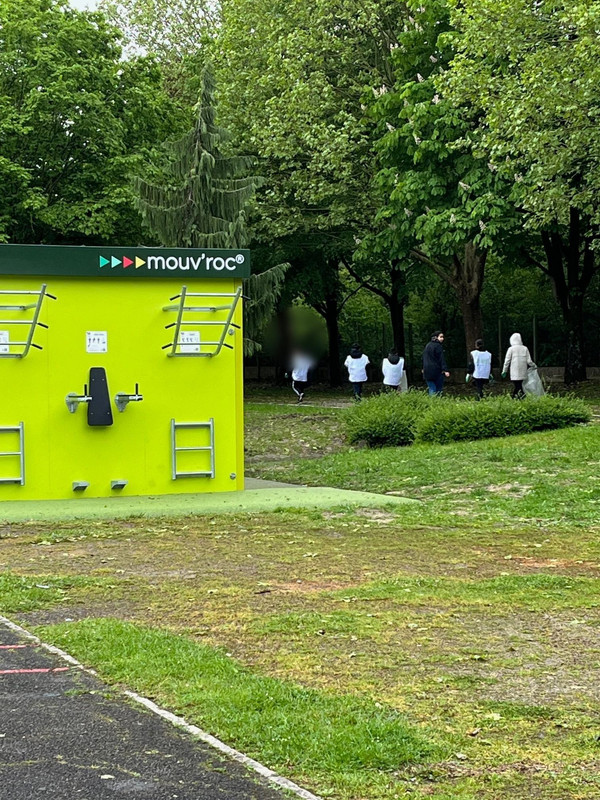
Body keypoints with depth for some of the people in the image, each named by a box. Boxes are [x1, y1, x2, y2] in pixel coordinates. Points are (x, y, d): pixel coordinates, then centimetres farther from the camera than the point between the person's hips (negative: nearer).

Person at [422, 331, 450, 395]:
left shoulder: (428, 345, 13)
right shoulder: (438, 346, -10)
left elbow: (424, 358, 20)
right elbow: (442, 359, -15)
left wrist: (424, 368, 29)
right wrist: (445, 370, -19)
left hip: (427, 371, 6)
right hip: (436, 370, -6)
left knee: (431, 389, 7)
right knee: (438, 389, 1)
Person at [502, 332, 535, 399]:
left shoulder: (511, 349, -2)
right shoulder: (525, 349, 4)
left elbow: (507, 361, 0)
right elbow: (529, 361, 5)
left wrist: (504, 371, 9)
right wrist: (534, 365, 24)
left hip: (514, 373, -3)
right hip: (523, 373, 3)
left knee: (517, 387, -6)